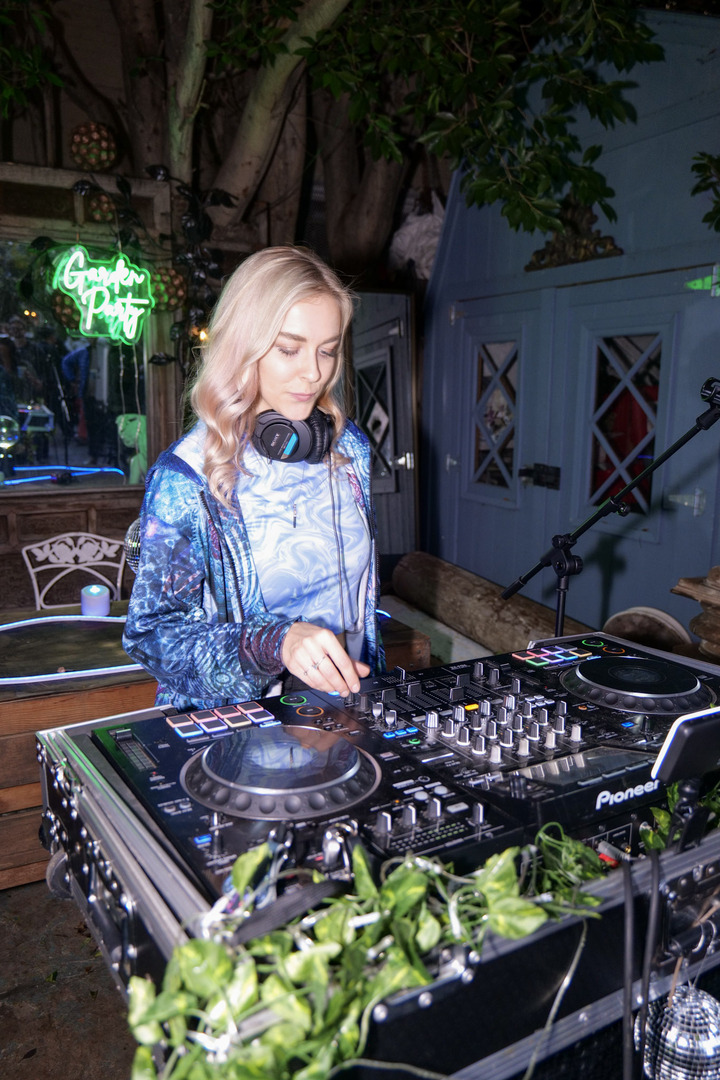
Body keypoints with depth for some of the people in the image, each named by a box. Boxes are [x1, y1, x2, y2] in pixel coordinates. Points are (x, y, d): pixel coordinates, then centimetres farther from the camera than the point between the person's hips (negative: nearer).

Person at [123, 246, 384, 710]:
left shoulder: (351, 448, 5)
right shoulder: (186, 477, -10)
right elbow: (152, 632, -11)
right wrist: (275, 643, -24)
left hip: (346, 705, 3)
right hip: (230, 722, -2)